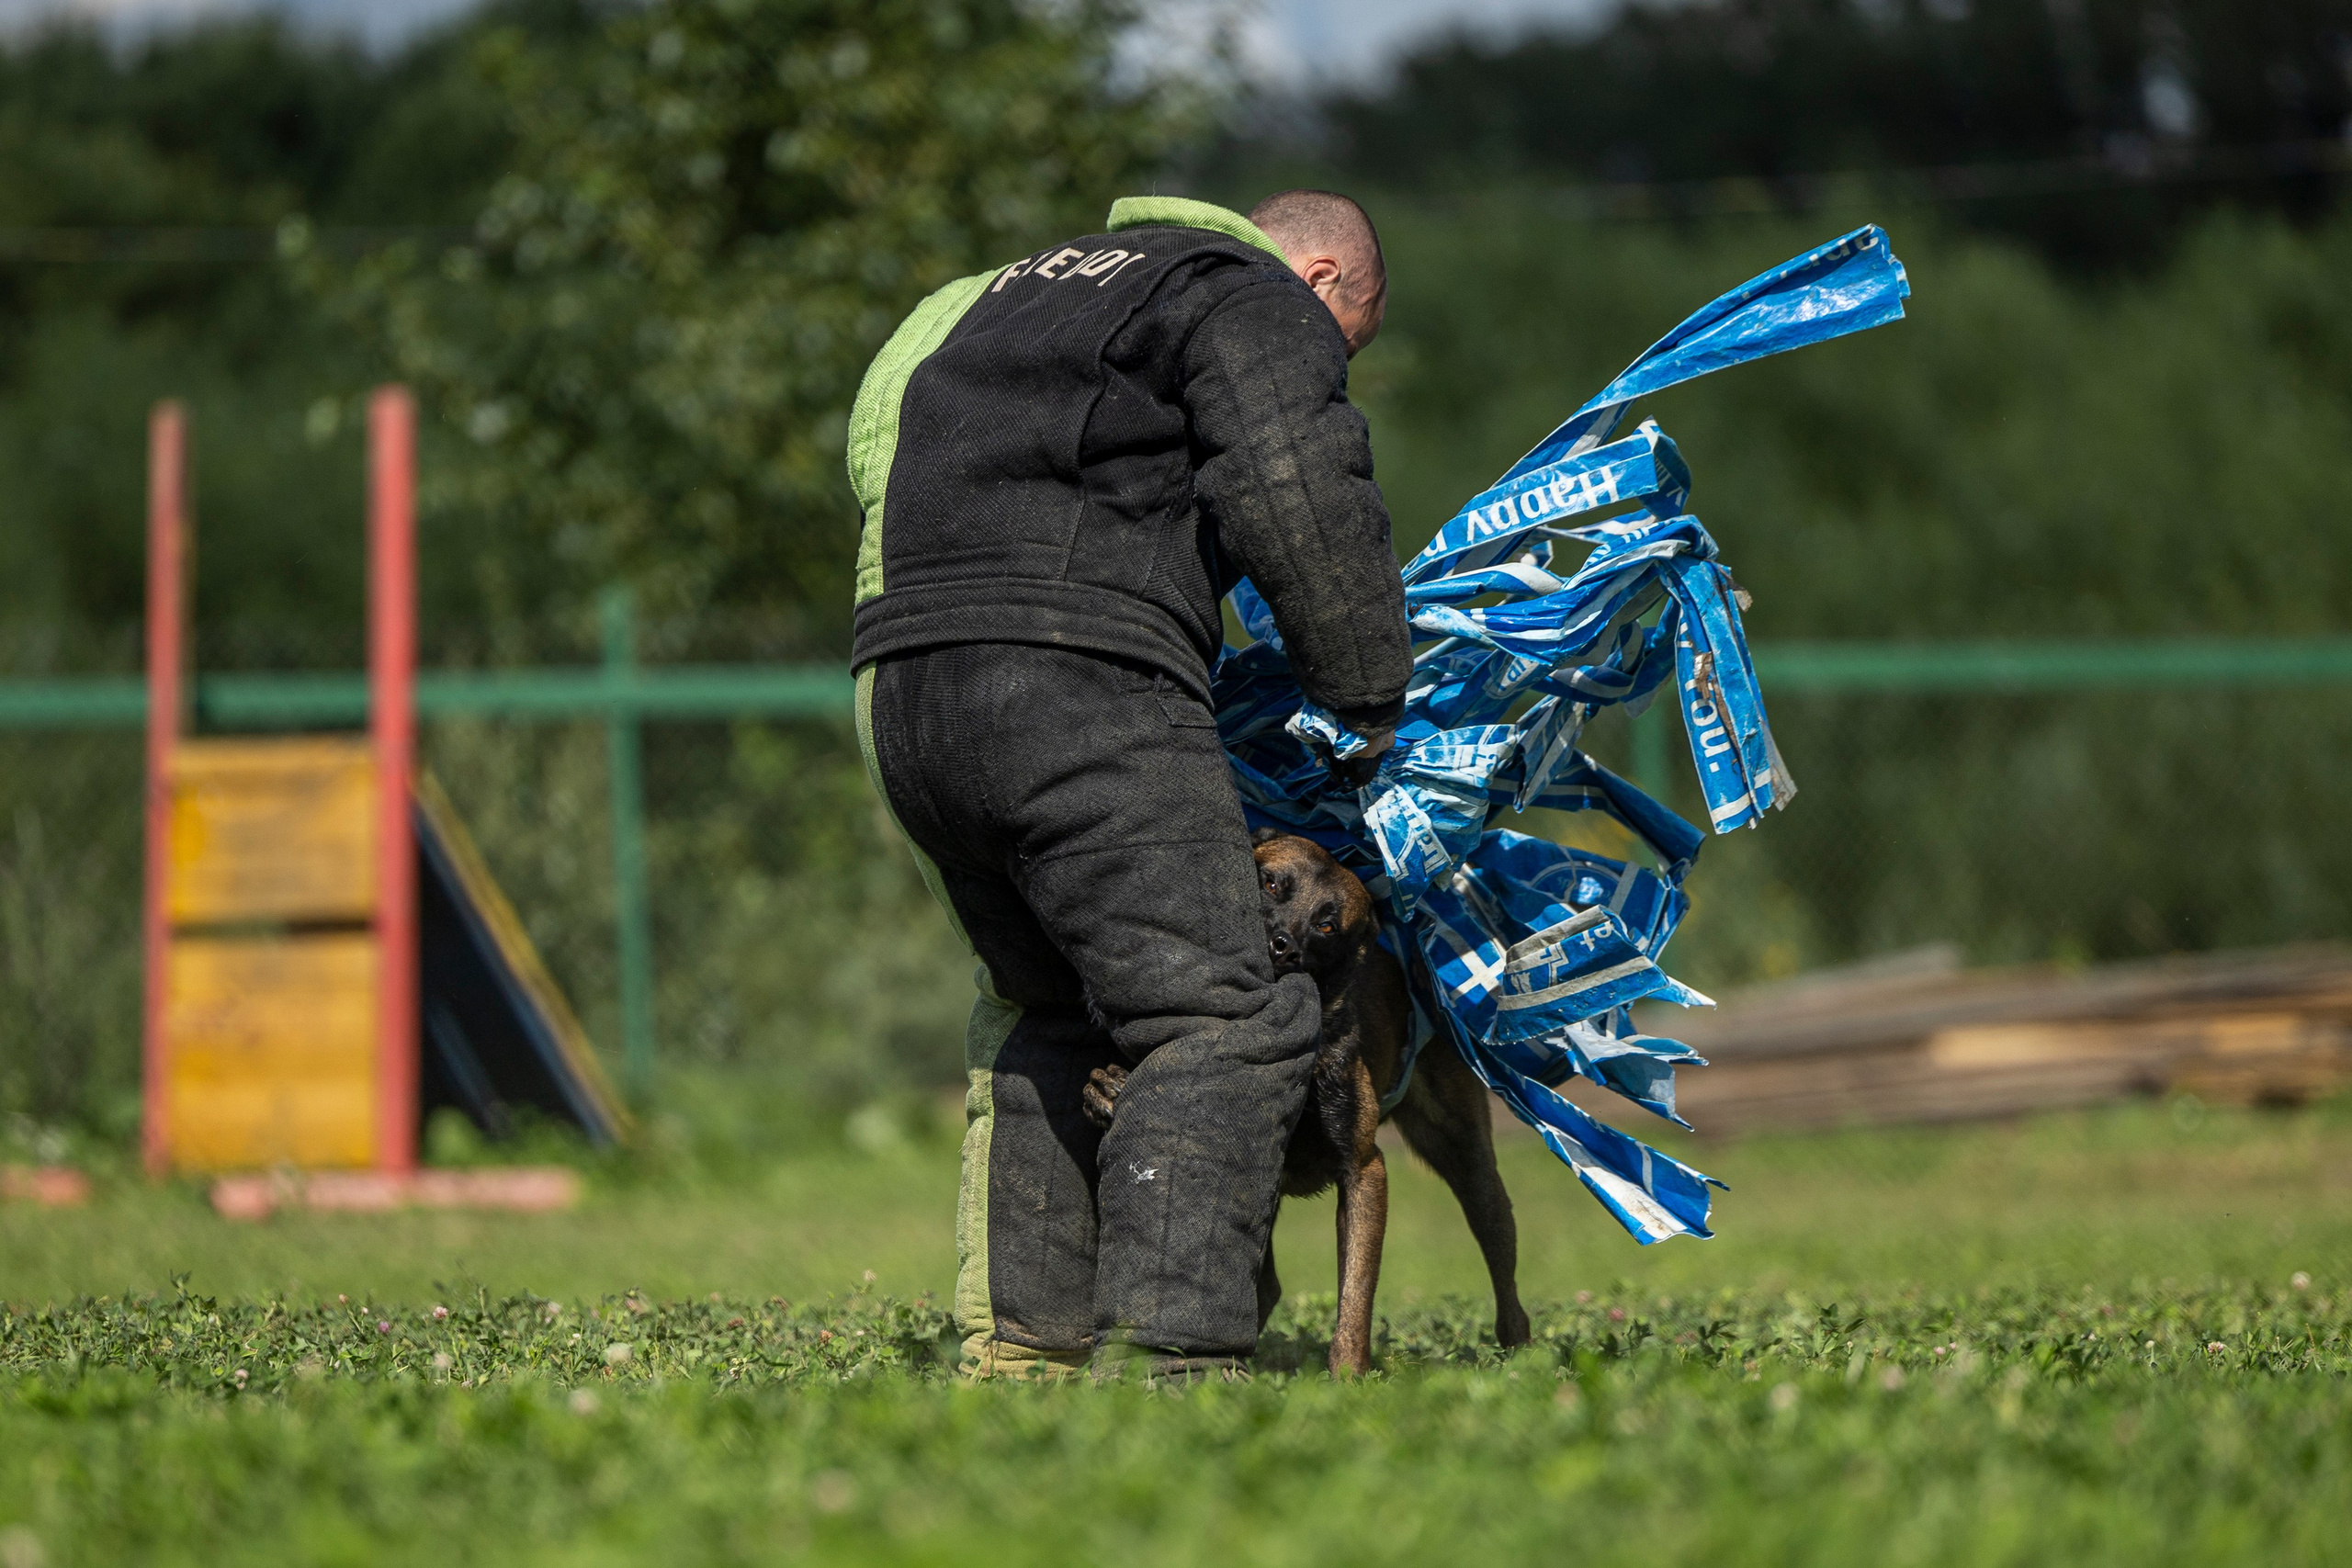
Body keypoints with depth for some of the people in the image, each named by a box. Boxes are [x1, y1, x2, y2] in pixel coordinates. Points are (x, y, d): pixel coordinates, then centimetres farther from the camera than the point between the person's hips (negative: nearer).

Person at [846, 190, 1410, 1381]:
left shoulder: (1027, 289, 34)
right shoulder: (1262, 308, 8)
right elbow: (1299, 506, -9)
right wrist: (1368, 700, 1)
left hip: (901, 680, 8)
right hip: (1076, 679, -8)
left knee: (1040, 1006, 24)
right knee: (1214, 1022, -10)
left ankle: (1017, 1330, 23)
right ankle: (1164, 1348, -23)